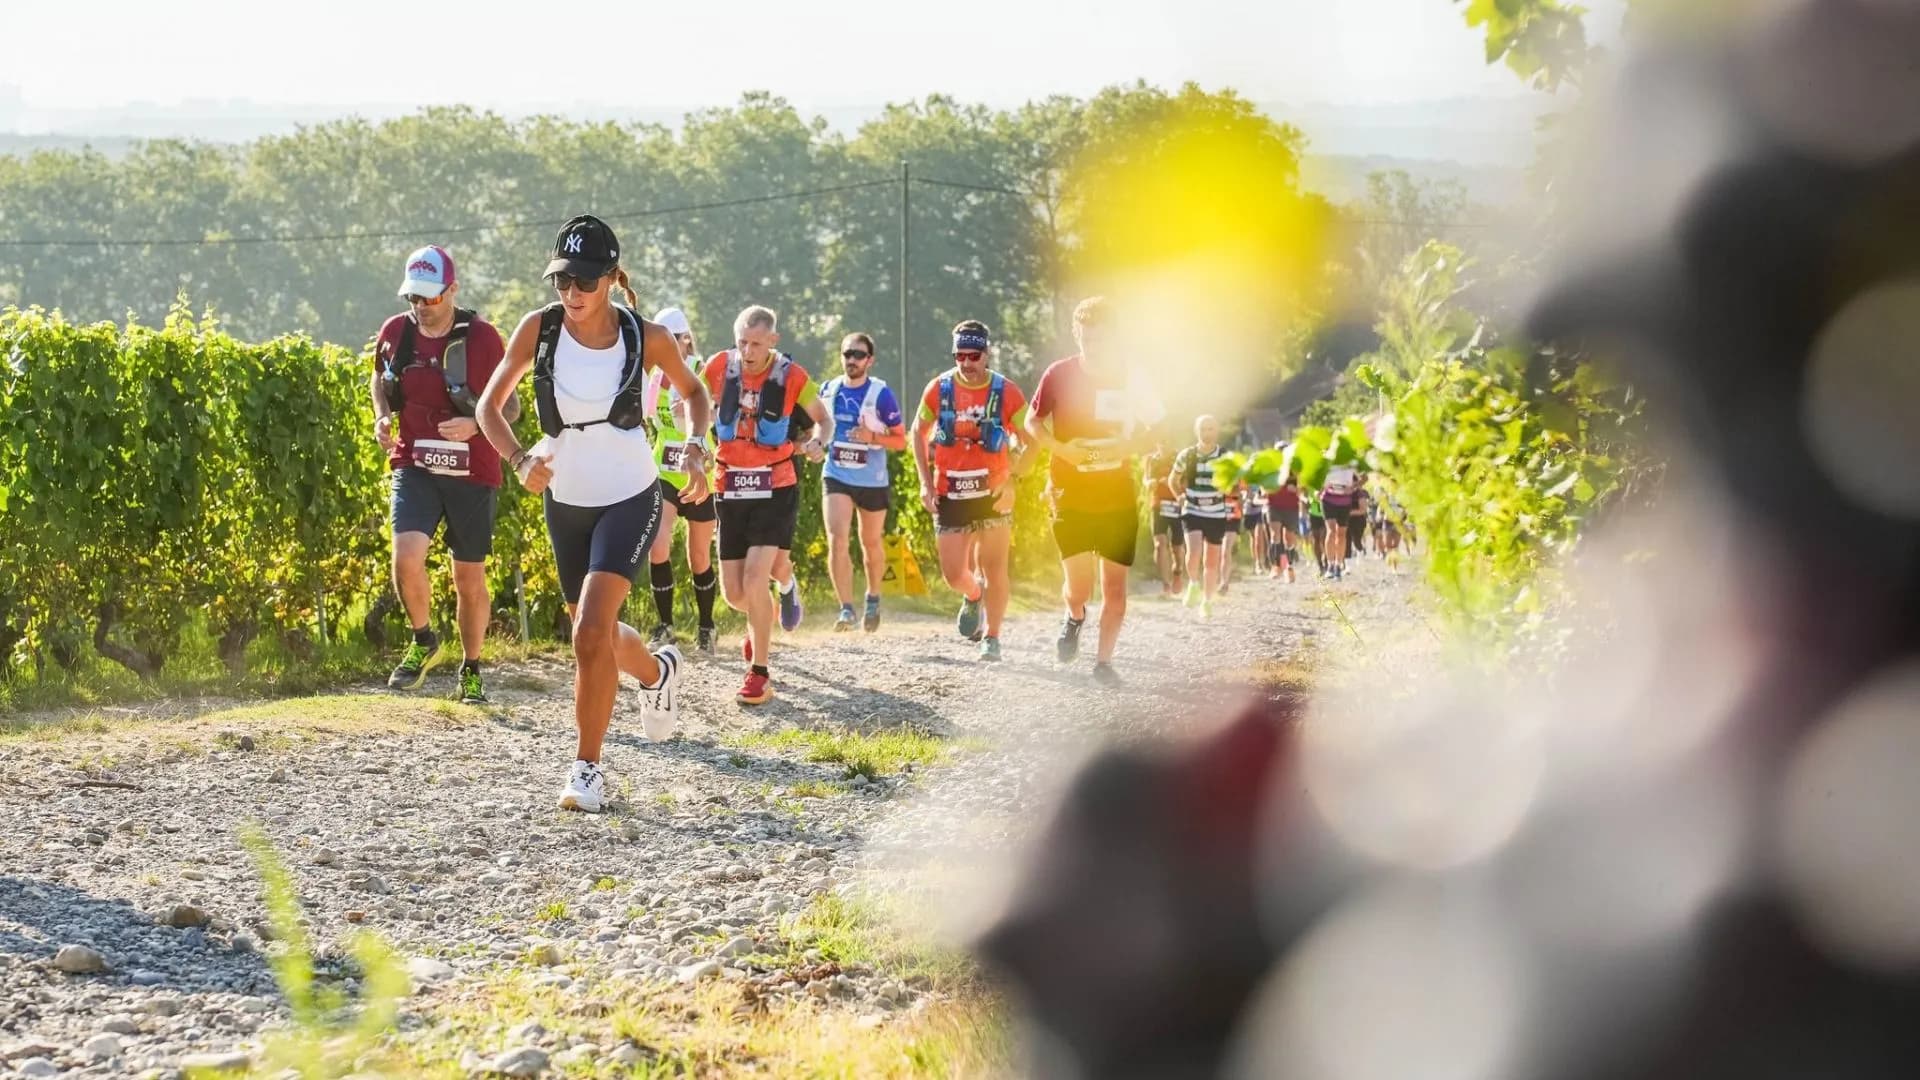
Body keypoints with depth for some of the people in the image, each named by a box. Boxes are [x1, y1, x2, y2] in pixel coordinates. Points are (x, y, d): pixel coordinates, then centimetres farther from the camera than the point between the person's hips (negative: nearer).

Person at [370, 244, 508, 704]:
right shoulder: (395, 332, 0)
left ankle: (471, 670, 27)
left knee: (470, 577, 8)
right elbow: (379, 378, 20)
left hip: (472, 473, -1)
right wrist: (382, 416, 0)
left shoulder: (481, 337, -9)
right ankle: (423, 642, 7)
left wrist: (475, 424, -22)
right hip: (414, 466, 2)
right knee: (407, 556, -19)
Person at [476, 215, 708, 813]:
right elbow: (490, 406, -2)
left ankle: (587, 768, -6)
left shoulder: (646, 338, -14)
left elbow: (693, 391, 6)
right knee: (593, 633, 19)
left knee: (590, 633, -19)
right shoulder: (538, 329, -11)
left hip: (630, 499, -4)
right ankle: (657, 671, 53)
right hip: (565, 499, 4)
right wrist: (519, 458, -20)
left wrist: (696, 447, -12)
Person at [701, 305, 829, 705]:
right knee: (733, 593, 5)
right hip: (732, 491, 3)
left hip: (776, 490, -3)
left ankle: (759, 675, -6)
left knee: (755, 578, -19)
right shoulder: (720, 367, -6)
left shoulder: (791, 376, -10)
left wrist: (817, 441, -17)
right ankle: (762, 618, 43)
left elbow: (823, 417, 5)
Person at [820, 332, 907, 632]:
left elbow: (901, 440, -7)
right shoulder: (829, 390, 1)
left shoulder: (882, 394, -10)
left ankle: (873, 598, 40)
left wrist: (873, 437, -24)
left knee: (871, 543, 15)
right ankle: (846, 609, -17)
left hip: (873, 481, -2)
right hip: (836, 477, 2)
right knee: (837, 539, -17)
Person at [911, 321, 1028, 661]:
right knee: (953, 573, 1)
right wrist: (925, 483, 3)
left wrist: (1011, 482, -12)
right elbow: (919, 433, 10)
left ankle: (992, 637, 11)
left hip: (993, 493, -2)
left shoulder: (1006, 392, -7)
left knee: (994, 568, -3)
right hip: (949, 494, 2)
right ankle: (973, 596, 36)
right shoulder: (939, 389, -3)